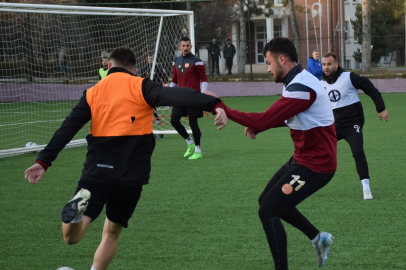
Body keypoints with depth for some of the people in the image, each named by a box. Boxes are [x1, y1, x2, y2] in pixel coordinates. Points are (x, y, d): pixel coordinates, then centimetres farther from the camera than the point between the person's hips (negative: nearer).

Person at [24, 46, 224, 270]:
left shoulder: (93, 93, 10)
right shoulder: (140, 87, 0)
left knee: (72, 237, -4)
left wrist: (44, 161, 3)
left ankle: (77, 209, -35)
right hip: (131, 176, -1)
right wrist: (213, 104, -28)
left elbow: (67, 128, 4)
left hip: (96, 173, 1)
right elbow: (174, 96, -18)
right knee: (111, 233, 19)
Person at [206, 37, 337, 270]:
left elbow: (264, 121, -30)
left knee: (268, 212, -9)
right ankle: (318, 238, 29)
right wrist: (256, 125, 1)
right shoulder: (298, 81, 8)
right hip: (303, 158, 10)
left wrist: (222, 108, -25)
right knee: (267, 200, 20)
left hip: (315, 165, -10)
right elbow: (284, 118, 19)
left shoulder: (301, 88, -25)